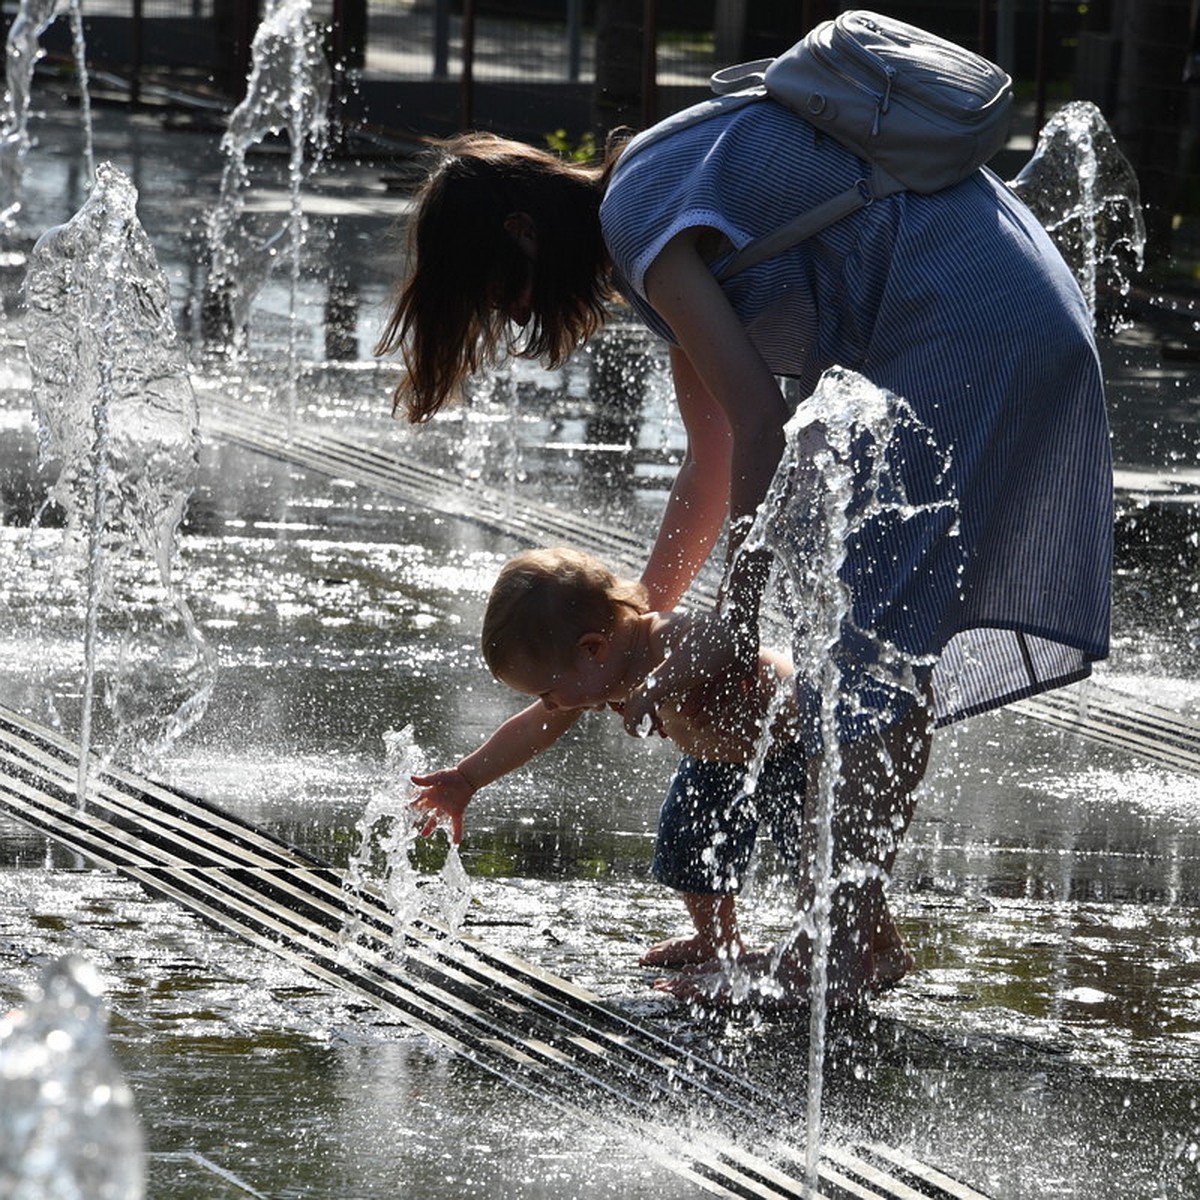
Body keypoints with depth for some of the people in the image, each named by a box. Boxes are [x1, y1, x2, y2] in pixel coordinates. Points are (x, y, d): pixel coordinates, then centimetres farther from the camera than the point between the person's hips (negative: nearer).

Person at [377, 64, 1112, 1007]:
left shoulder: (637, 214, -12)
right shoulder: (670, 219, 19)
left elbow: (761, 427, -18)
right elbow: (715, 465, 26)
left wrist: (733, 627, -13)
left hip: (973, 327, -10)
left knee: (879, 638, -10)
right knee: (882, 637, 12)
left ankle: (839, 955, -11)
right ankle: (856, 926, 13)